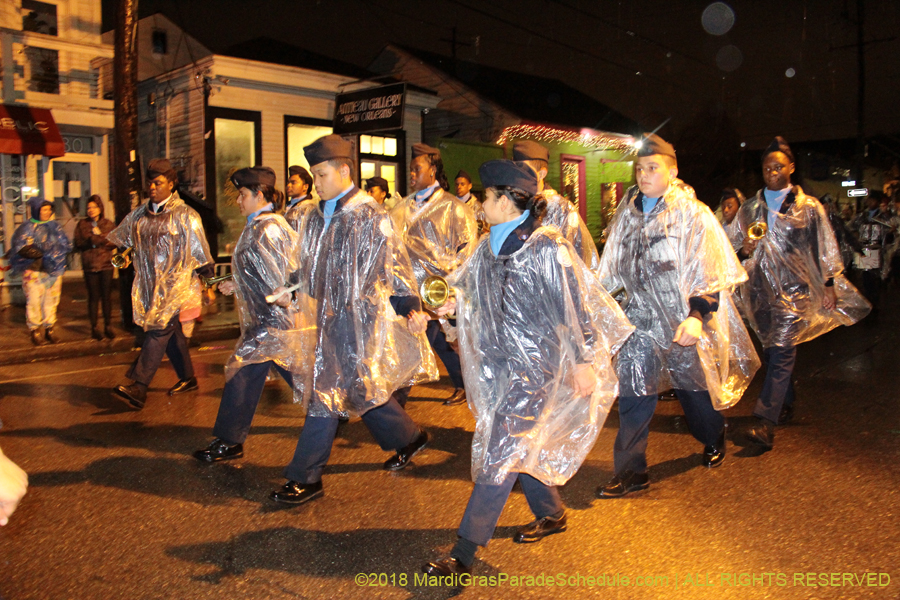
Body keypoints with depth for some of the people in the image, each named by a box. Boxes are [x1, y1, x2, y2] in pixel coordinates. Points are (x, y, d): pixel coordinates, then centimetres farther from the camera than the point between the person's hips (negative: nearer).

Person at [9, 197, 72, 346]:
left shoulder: (54, 226, 12)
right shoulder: (27, 228, 0)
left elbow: (66, 245, 9)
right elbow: (20, 248, -11)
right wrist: (43, 253, -16)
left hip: (54, 270, 4)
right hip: (34, 271, -4)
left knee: (52, 300, 6)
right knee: (34, 301, -4)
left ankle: (50, 328, 15)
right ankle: (35, 330, 5)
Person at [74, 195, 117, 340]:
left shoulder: (108, 224, 9)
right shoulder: (82, 225, 8)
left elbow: (115, 242, -1)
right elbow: (78, 244, 0)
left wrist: (99, 238, -12)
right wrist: (90, 241, -17)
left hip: (106, 264, 0)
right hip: (90, 266, 0)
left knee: (107, 296, 3)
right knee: (93, 297, 2)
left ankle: (108, 326, 12)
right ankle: (94, 327, 10)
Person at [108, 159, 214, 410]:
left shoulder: (185, 216, -4)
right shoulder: (139, 215, 12)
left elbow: (200, 252, -2)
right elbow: (118, 239, 24)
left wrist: (209, 282, 0)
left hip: (176, 283, -6)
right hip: (149, 284, 6)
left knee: (158, 331, -13)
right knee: (172, 332, 10)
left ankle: (139, 386, -17)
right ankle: (187, 378, 22)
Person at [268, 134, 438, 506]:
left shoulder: (370, 217, -11)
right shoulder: (315, 218, 11)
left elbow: (394, 266, -10)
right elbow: (310, 267, 19)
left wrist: (409, 308, -15)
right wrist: (291, 292, 5)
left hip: (359, 317, -7)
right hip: (329, 315, 8)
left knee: (327, 392, -5)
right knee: (362, 389, 16)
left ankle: (305, 478, 7)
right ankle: (408, 438, 37)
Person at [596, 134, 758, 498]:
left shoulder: (693, 215, -9)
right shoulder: (628, 213, 6)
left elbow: (710, 275, -12)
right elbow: (613, 270, 16)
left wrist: (696, 316, -25)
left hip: (685, 321, -3)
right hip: (642, 318, 4)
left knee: (694, 389, 13)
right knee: (633, 391, -1)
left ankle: (714, 441, 44)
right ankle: (631, 471, 11)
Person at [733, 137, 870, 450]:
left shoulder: (809, 207, 5)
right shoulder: (749, 209, 13)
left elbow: (825, 248, 7)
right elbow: (738, 250, 16)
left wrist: (829, 286, 2)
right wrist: (744, 250, -8)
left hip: (795, 288, -4)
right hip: (761, 289, 4)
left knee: (782, 351, -12)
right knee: (771, 350, 10)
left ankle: (765, 422, -16)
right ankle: (786, 405, 30)